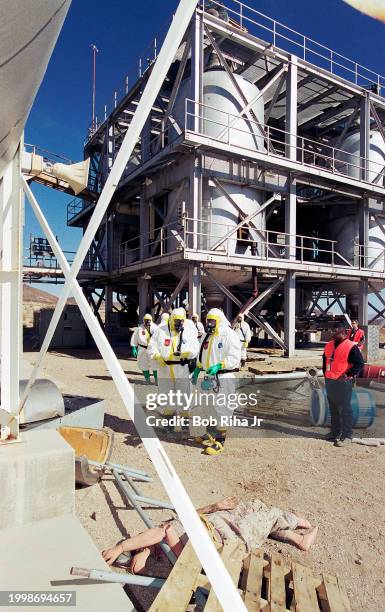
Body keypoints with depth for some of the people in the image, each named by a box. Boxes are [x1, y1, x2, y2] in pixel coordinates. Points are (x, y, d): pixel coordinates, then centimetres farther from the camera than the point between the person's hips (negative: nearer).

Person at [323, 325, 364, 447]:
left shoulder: (351, 347, -12)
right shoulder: (329, 345, 10)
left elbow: (359, 364, -14)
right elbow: (325, 359, 25)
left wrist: (349, 374, -19)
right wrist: (325, 372, 17)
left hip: (343, 382, -8)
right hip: (329, 381, 8)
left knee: (345, 409, -3)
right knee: (333, 408, 17)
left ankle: (347, 435, 6)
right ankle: (335, 432, 30)